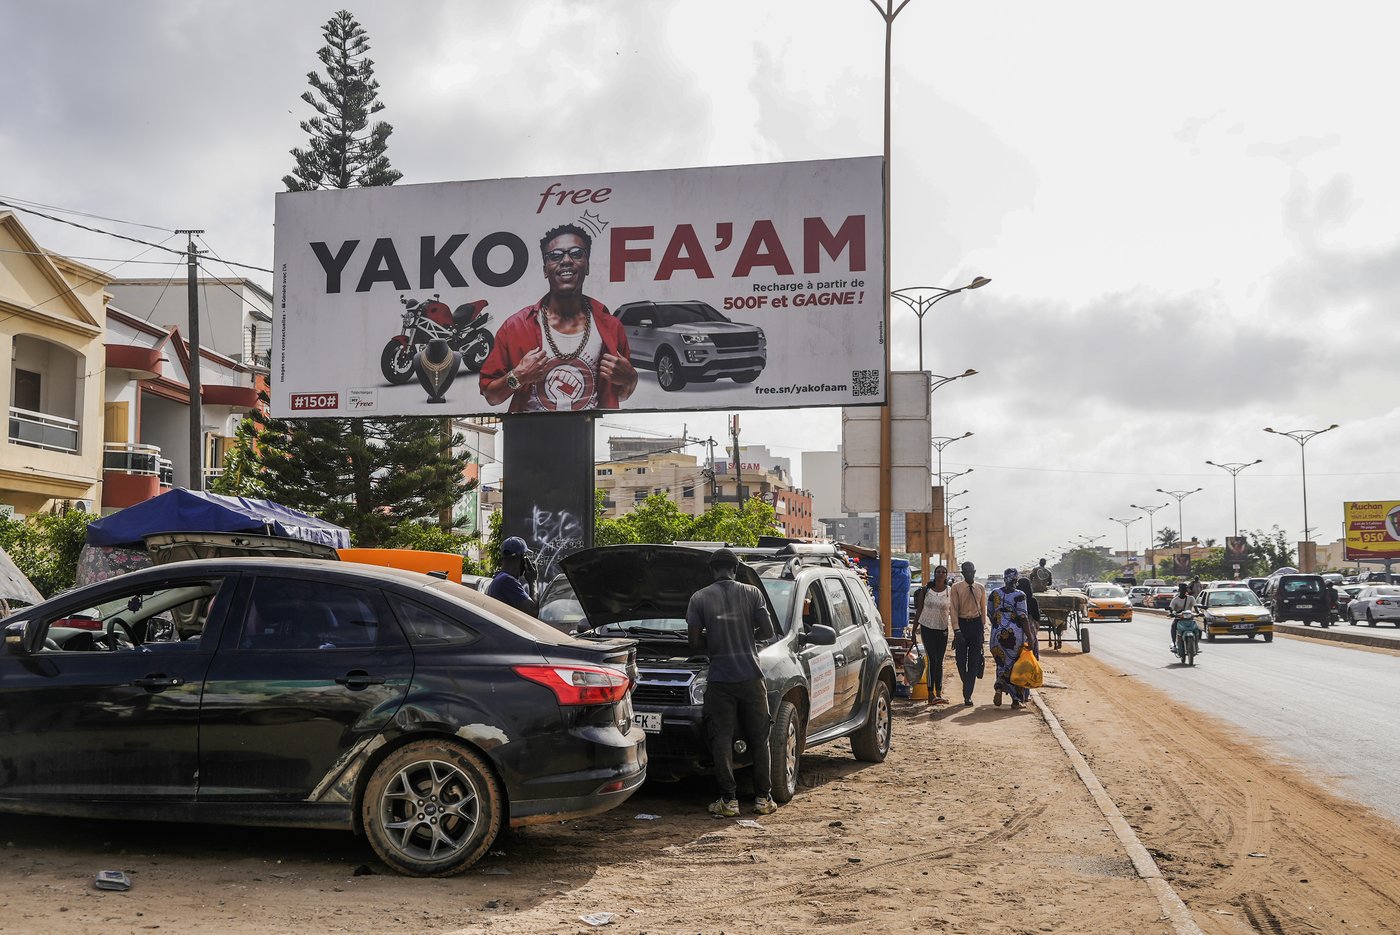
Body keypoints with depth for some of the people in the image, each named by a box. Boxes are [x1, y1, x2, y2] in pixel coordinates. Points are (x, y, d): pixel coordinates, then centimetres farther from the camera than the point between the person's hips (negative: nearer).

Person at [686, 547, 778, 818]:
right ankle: (763, 798, 12)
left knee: (721, 739, 3)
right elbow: (768, 631, -2)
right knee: (759, 739, 9)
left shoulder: (699, 598, 0)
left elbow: (695, 643, -2)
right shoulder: (752, 593, 1)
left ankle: (728, 800, 0)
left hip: (720, 679, -1)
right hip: (750, 676, 1)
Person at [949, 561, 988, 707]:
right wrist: (957, 630, -14)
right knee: (961, 659, 1)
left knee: (974, 659, -3)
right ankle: (968, 690, 25)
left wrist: (983, 627, 7)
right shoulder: (956, 588, -3)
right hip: (962, 624, -2)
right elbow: (954, 610, -6)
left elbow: (983, 608, 12)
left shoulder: (980, 588, 6)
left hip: (976, 624, 2)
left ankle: (968, 694, -1)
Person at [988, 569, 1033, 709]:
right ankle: (1017, 700, 11)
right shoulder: (1019, 595, -9)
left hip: (998, 633, 3)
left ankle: (999, 688, -8)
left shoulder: (994, 594, 4)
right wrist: (1029, 636, -9)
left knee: (1003, 663, 16)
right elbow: (1023, 617, -13)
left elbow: (990, 615, 11)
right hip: (1016, 633, -3)